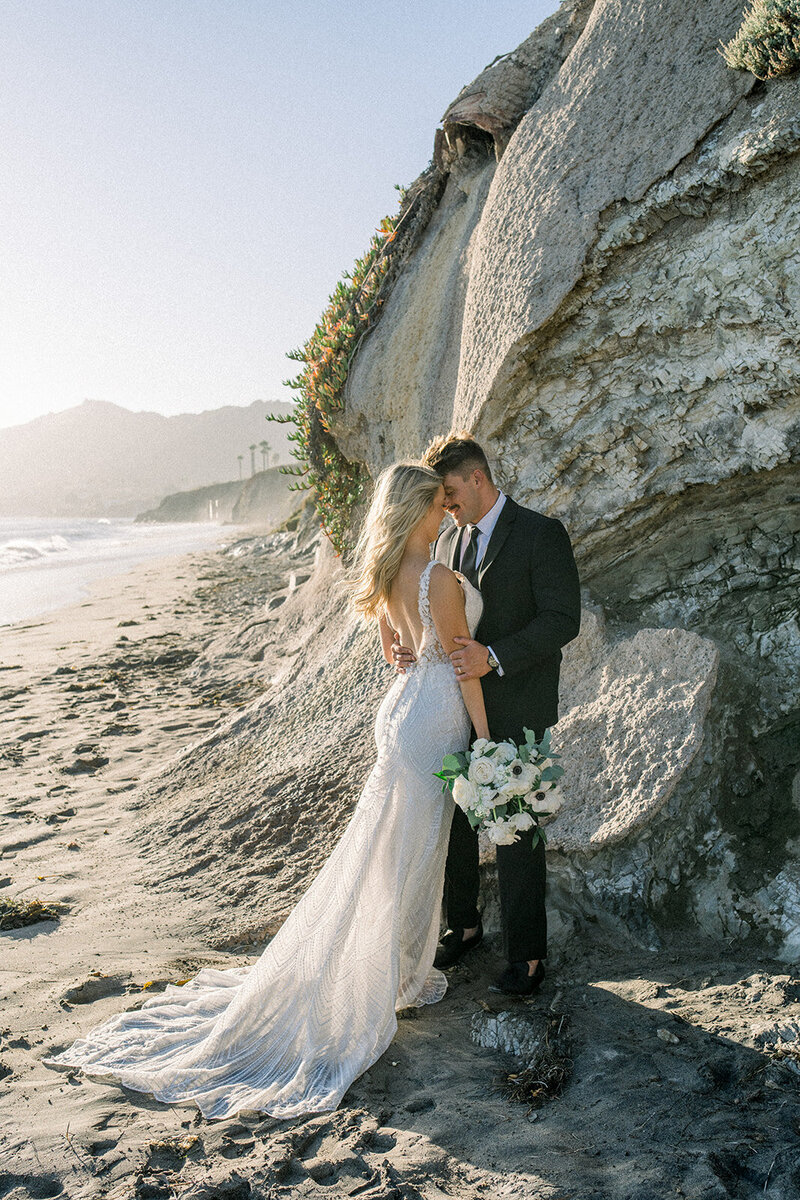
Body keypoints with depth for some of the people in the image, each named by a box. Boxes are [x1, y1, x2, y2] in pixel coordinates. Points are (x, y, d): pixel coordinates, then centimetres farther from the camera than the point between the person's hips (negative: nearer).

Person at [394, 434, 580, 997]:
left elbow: (563, 619, -15)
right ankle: (463, 925, 35)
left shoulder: (542, 533, -9)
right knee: (454, 823, 15)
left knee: (517, 833, 2)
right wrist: (412, 648, -5)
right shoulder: (448, 540, 12)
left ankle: (527, 953, 17)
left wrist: (494, 656, -26)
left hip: (515, 713, -6)